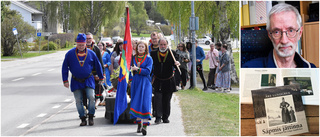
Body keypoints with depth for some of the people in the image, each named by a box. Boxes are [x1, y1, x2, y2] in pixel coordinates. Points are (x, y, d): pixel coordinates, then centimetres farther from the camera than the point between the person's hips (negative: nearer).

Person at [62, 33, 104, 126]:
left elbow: (98, 65, 11)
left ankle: (91, 117, 1)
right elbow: (65, 67, 3)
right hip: (76, 81, 1)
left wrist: (101, 77, 18)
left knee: (91, 97, -14)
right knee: (78, 100, 2)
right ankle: (83, 119, 12)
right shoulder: (70, 54, -3)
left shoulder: (91, 53, -1)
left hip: (88, 80, 0)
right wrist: (65, 80, 0)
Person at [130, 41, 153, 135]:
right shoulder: (133, 58, 12)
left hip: (145, 83, -3)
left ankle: (145, 125, -17)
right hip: (136, 83, 3)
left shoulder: (149, 59, 3)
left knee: (145, 102, -13)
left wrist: (137, 69, -18)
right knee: (136, 102, 2)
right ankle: (139, 123, 12)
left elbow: (148, 71, -8)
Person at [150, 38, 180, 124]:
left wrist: (176, 64, -31)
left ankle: (165, 117, 18)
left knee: (167, 100, 7)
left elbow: (173, 63, -8)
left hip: (168, 81, 0)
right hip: (157, 81, 0)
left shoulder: (171, 53, -1)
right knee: (158, 98, -11)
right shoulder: (153, 53, 1)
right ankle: (158, 117, -10)